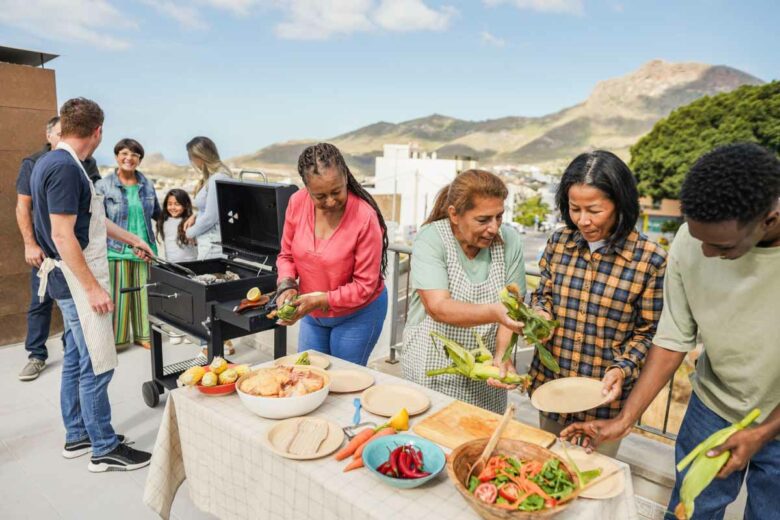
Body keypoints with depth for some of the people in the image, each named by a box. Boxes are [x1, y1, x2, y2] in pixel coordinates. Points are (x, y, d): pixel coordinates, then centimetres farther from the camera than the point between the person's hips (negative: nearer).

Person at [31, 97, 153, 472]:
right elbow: (62, 235, -23)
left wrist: (132, 240, 29)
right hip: (78, 279, -10)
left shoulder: (55, 163, 12)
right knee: (98, 366, -2)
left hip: (72, 279, 10)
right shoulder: (65, 168, -20)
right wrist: (93, 288, -22)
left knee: (76, 360, 17)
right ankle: (105, 450, 10)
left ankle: (77, 436, 31)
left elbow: (90, 218, 21)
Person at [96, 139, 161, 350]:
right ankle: (116, 338, 16)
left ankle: (143, 335, 23)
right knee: (118, 296, 1)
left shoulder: (147, 185, 8)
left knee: (143, 293, 10)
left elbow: (157, 213, 20)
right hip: (117, 250, -4)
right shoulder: (103, 185, -4)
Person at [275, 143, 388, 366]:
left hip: (357, 314, -4)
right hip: (312, 314, 5)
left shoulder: (365, 217, -26)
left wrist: (321, 300, -26)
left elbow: (365, 285, -20)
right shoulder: (297, 203, -12)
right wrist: (287, 285, -15)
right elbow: (287, 255, 2)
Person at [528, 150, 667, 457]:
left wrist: (622, 368, -22)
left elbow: (649, 332, -7)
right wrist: (540, 314, -12)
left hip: (605, 395, -3)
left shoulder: (650, 259, -16)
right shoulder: (559, 242, -5)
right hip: (549, 383, 4)